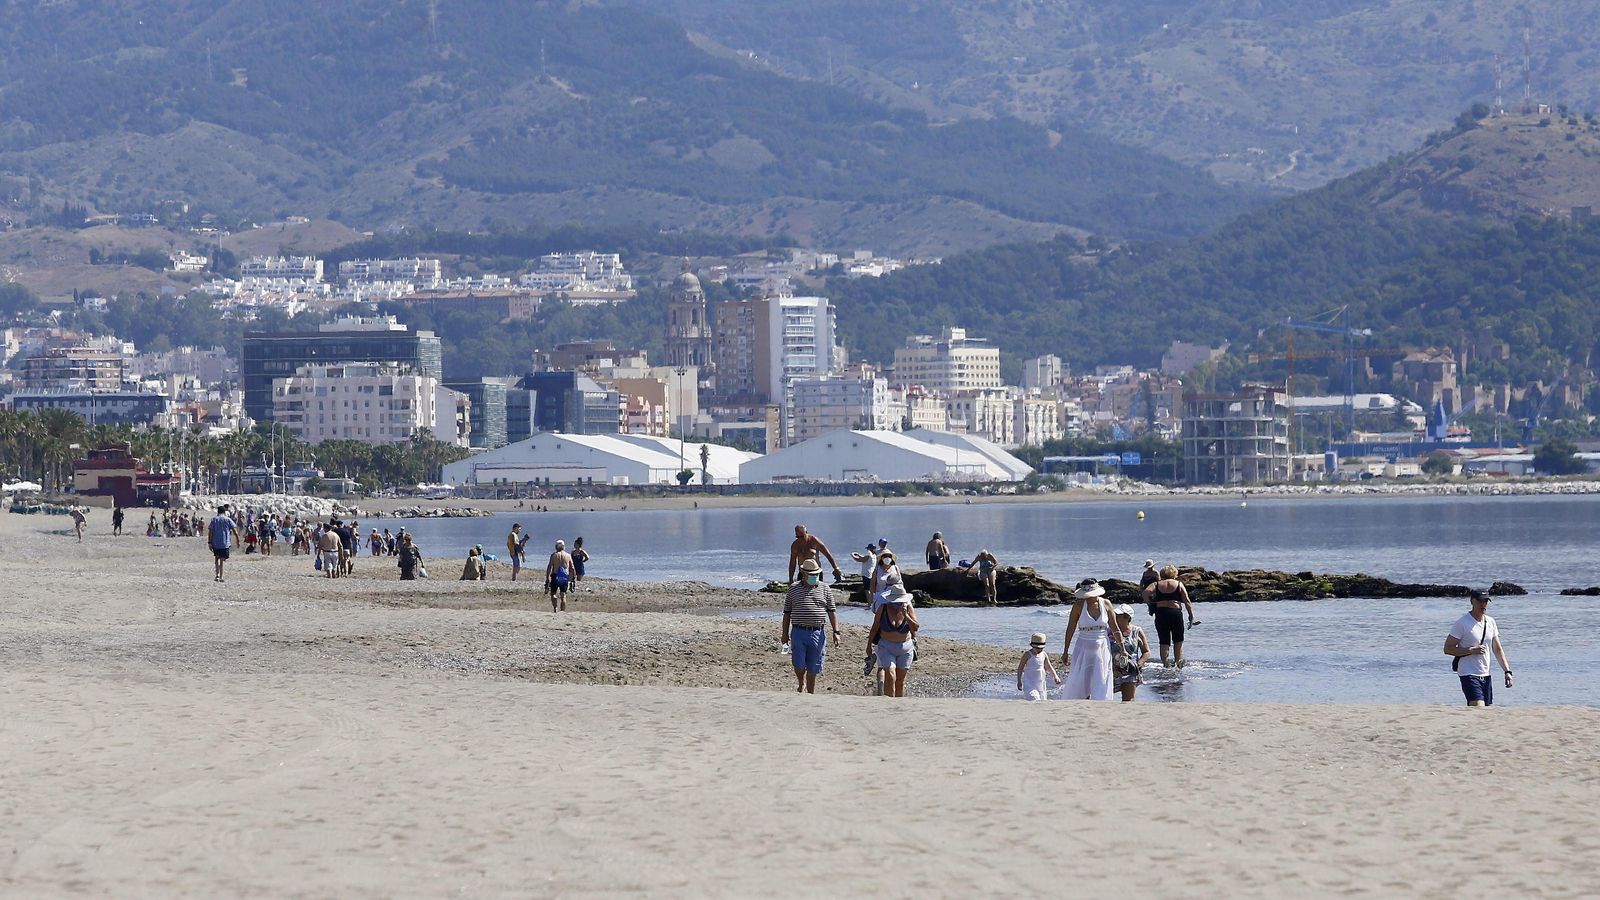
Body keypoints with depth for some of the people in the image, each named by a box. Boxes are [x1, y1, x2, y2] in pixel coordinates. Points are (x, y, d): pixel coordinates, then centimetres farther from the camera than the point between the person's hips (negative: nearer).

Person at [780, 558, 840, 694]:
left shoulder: (824, 589, 8)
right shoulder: (794, 588, 5)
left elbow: (831, 612, 7)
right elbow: (787, 613, 9)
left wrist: (836, 632, -1)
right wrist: (785, 633, 6)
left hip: (817, 633, 1)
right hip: (798, 632, -1)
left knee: (813, 668, 4)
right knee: (799, 665, -8)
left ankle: (811, 693, 18)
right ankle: (801, 684, 21)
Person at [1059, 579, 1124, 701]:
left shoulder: (1106, 604, -2)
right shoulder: (1079, 605, -7)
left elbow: (1115, 629, 7)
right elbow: (1070, 629, -1)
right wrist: (1065, 652, 0)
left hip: (1102, 649, 1)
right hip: (1083, 649, -1)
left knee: (1101, 686, -2)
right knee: (1079, 685, 1)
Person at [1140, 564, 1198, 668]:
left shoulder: (1157, 584, 10)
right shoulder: (1179, 584, 8)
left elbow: (1146, 592, -9)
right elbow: (1187, 601, 1)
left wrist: (1149, 602, 5)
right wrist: (1191, 615, 4)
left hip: (1161, 614, 1)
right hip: (1175, 612, -1)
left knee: (1164, 642, 7)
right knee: (1178, 641, 12)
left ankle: (1165, 664, 1)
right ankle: (1178, 661, 2)